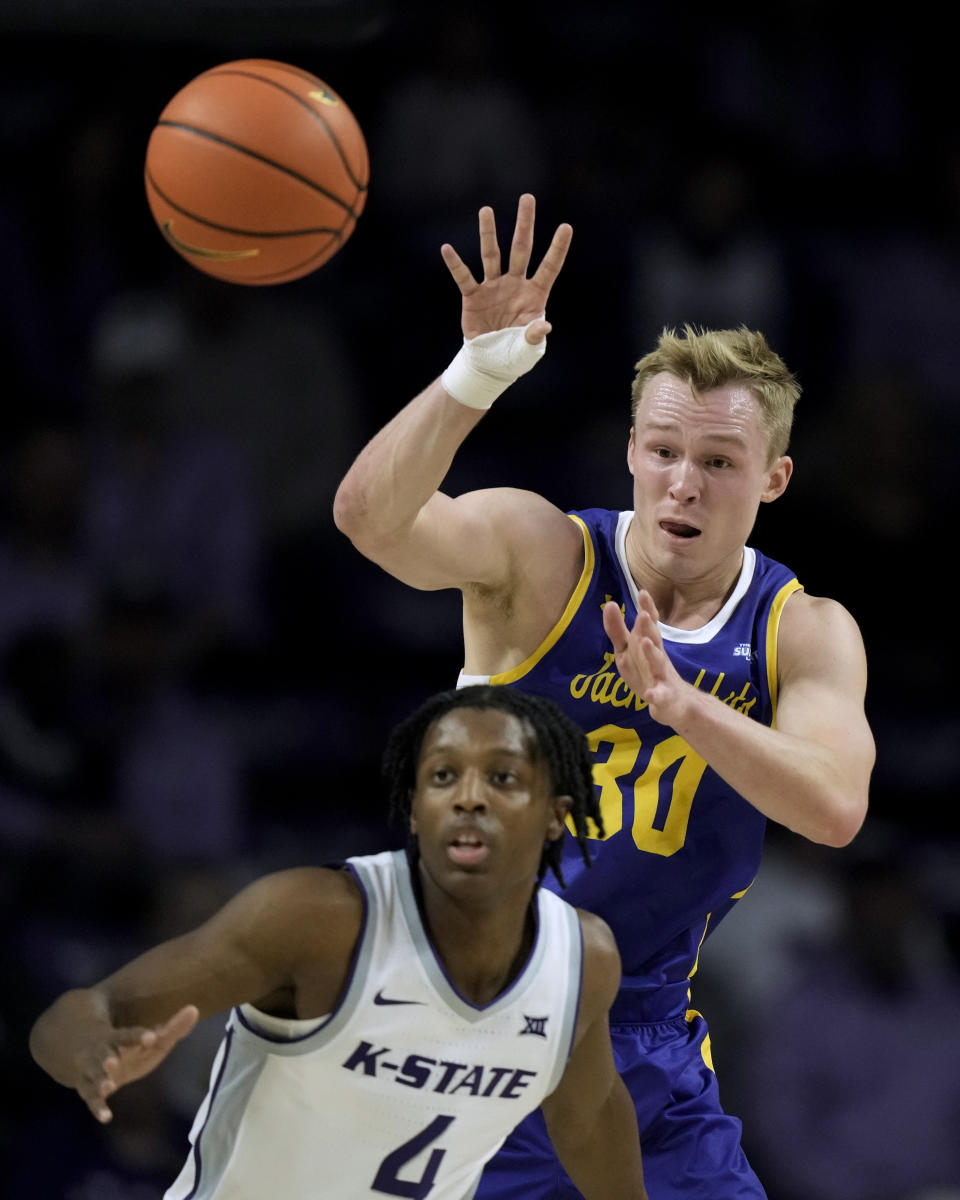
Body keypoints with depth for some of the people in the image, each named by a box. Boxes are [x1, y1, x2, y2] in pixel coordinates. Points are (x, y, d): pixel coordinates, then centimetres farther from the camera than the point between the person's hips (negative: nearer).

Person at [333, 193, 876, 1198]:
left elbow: (835, 808, -19)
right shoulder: (541, 556, -9)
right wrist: (477, 377, -45)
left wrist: (681, 703, -35)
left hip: (648, 1052, 3)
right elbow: (369, 516, -29)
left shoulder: (805, 635, -1)